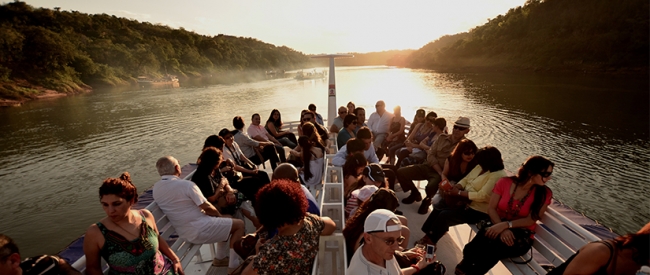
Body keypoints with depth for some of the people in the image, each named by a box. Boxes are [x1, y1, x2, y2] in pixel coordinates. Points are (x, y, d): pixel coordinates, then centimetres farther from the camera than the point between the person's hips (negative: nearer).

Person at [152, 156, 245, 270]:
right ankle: (233, 265, 7)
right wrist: (220, 215, 5)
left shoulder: (156, 188, 3)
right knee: (239, 224, 3)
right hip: (199, 230, -9)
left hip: (184, 233, 9)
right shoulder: (186, 184, -22)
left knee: (227, 220, 25)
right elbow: (206, 207, -17)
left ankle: (220, 258, 31)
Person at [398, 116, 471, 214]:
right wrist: (440, 172, -13)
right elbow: (430, 155, 0)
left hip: (445, 172, -5)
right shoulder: (442, 137, 8)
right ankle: (415, 193, 18)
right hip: (429, 166, 5)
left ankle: (427, 200, 2)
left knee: (431, 186, -37)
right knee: (401, 172, -9)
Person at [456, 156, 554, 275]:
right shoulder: (504, 182, -4)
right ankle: (466, 265, -12)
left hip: (521, 234, -1)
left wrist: (506, 225, -24)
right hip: (497, 226, 1)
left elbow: (531, 220, -9)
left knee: (491, 250, -33)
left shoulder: (544, 193, -6)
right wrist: (502, 229, -20)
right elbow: (491, 208, -4)